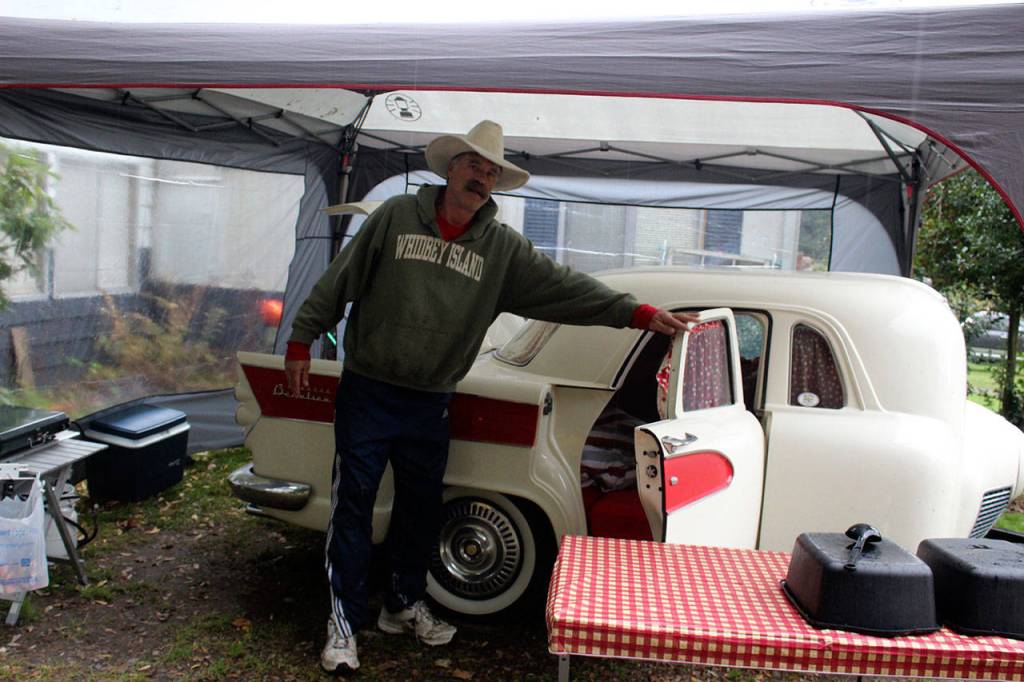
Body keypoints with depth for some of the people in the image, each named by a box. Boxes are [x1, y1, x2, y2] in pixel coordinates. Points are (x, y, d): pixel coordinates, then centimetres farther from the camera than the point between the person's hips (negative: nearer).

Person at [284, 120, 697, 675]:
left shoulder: (503, 248, 2)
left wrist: (637, 313, -16)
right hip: (367, 393, -2)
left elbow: (562, 286, -6)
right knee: (352, 504, 1)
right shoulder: (395, 216, -3)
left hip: (430, 405, 3)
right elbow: (338, 281, 0)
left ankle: (404, 605, 32)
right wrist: (301, 341, 0)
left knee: (421, 508, 12)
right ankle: (344, 620, 14)